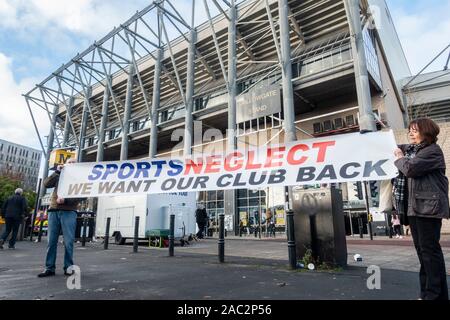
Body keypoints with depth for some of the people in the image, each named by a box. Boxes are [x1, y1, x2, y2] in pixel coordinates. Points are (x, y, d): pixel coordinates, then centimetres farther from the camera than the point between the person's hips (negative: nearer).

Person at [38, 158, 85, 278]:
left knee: (68, 241, -4)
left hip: (69, 212, -3)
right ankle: (49, 268, 10)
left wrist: (65, 200, -16)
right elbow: (46, 184, 2)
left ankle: (68, 267, 4)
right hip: (54, 211, 3)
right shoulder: (59, 177, 18)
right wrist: (57, 172, -5)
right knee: (51, 241, 3)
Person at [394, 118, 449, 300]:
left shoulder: (433, 150, -9)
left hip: (428, 206, -9)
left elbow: (410, 168, -21)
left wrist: (400, 159, -3)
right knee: (421, 249, 13)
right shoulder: (410, 149, 15)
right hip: (414, 206, 9)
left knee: (430, 249, -5)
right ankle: (427, 292, 23)